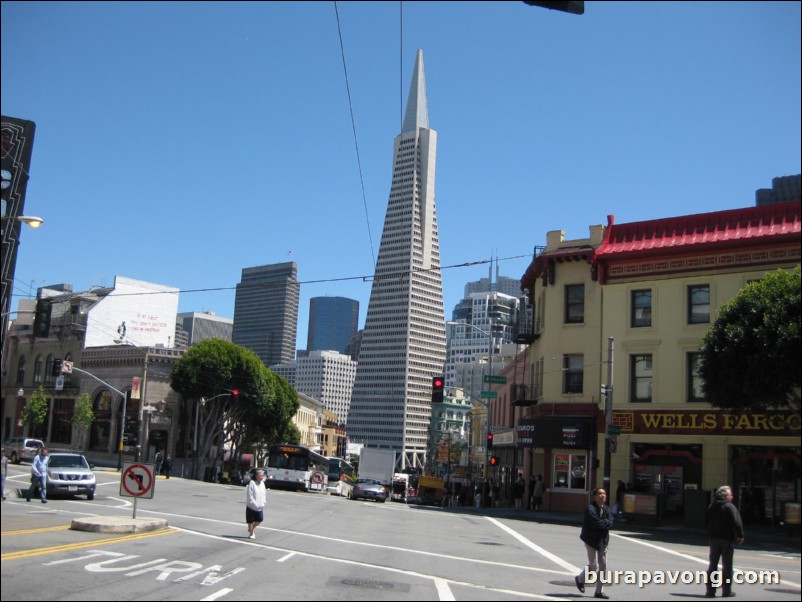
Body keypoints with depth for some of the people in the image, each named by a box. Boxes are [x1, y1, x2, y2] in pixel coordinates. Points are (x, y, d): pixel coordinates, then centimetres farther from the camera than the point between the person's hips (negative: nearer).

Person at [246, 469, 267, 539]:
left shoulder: (262, 483, 5)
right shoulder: (252, 483, -16)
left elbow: (264, 494, 12)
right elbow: (250, 496, -16)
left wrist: (263, 503, 0)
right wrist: (255, 504, -18)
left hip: (260, 507, 6)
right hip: (251, 506, -6)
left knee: (260, 520, 7)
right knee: (251, 521, 7)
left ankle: (251, 529, 32)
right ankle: (251, 534, 24)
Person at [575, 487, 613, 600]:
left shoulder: (606, 508, 6)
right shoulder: (590, 509, -17)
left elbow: (610, 524, -5)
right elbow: (597, 523, -26)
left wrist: (603, 523, -19)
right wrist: (606, 522, -11)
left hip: (603, 541, 7)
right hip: (591, 540, -7)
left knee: (603, 566, 7)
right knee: (594, 566, -8)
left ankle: (599, 591, 15)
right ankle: (580, 579, 20)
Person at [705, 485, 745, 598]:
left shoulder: (711, 507, 9)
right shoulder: (730, 507, -11)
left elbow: (706, 523, 13)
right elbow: (737, 522, -18)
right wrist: (740, 535, -9)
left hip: (714, 538, 5)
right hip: (727, 539, -5)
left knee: (712, 564, 9)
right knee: (727, 566, 3)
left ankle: (710, 590, 7)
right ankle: (726, 591, 6)